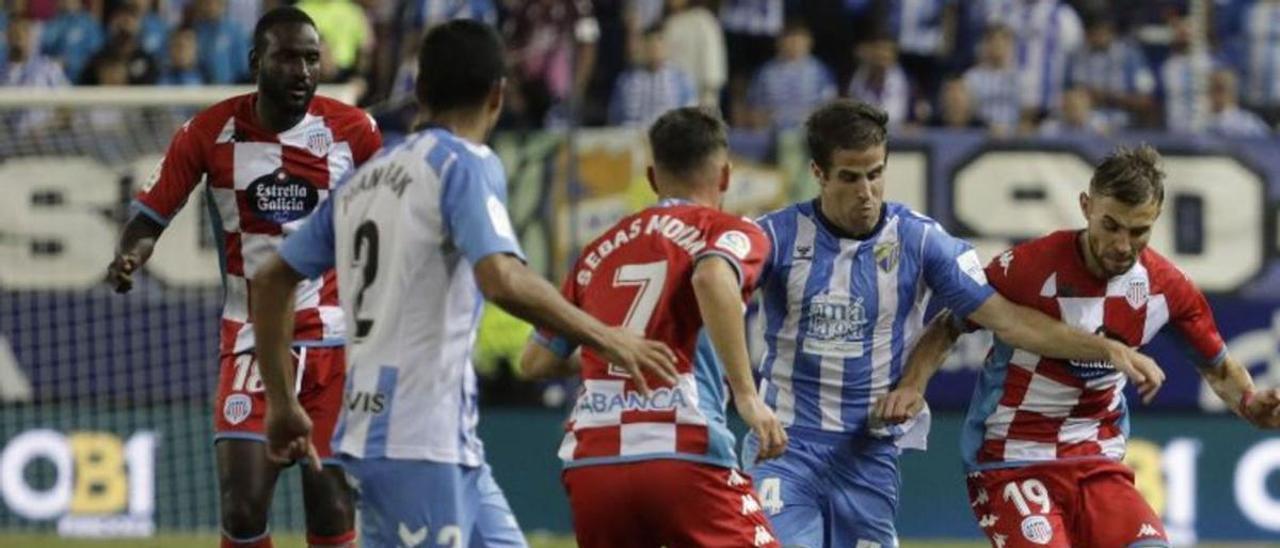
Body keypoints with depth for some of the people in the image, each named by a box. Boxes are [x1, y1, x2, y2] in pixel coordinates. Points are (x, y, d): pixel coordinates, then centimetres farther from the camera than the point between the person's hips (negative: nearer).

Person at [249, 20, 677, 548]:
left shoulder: (368, 174, 16)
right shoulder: (466, 166, -7)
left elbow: (270, 279, 19)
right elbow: (502, 281, -24)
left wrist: (282, 403, 24)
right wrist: (604, 338, -15)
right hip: (419, 441, -8)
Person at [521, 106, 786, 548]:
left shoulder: (601, 250, 23)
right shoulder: (729, 232, 8)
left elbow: (535, 361, 26)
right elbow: (712, 279, -17)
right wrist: (747, 396, -17)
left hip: (589, 462, 5)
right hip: (682, 458, -5)